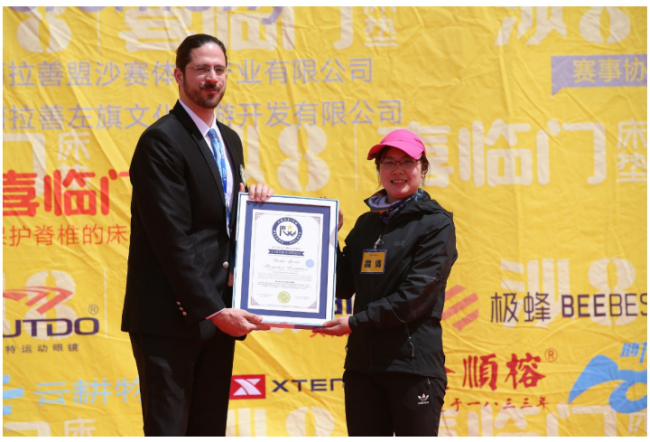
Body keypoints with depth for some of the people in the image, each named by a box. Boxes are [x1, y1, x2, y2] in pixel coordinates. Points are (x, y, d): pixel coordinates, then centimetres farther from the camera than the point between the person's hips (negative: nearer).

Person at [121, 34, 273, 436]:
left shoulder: (230, 140, 17)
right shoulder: (162, 140, -10)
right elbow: (172, 238, -16)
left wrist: (255, 195, 2)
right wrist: (213, 310, -19)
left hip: (218, 312, 8)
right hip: (172, 316, -8)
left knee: (210, 429, 9)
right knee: (169, 430, -8)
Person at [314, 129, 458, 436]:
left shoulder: (435, 224, -3)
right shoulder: (367, 223, 16)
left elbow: (416, 295, -12)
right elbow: (344, 287, 12)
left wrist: (355, 322, -13)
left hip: (414, 364, -6)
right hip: (363, 362, 6)